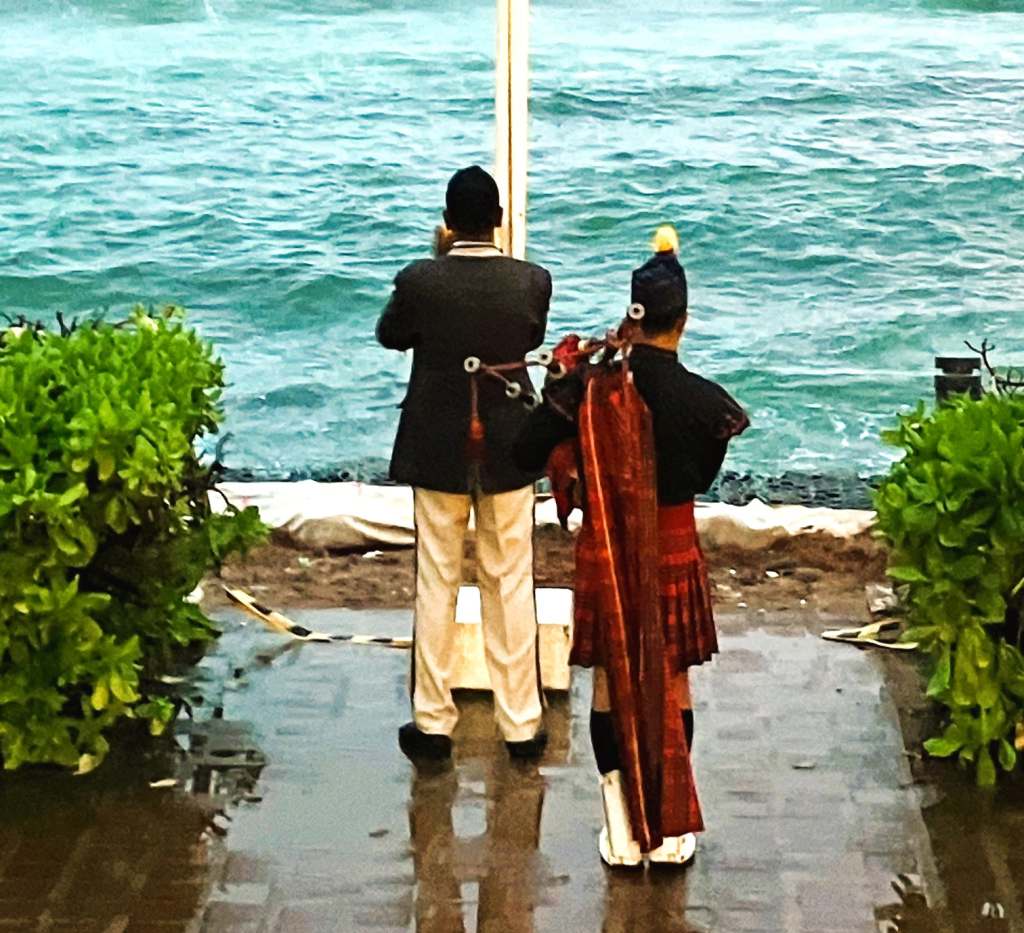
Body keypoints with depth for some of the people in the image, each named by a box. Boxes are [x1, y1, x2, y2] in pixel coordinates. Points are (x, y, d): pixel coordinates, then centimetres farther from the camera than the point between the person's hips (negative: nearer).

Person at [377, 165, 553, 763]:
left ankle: (433, 723, 16)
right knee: (511, 585, 10)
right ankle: (521, 724, 17)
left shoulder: (419, 281, -14)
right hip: (508, 453, 1)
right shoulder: (532, 282, -11)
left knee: (437, 586, 10)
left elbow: (390, 336, 5)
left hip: (437, 452, -1)